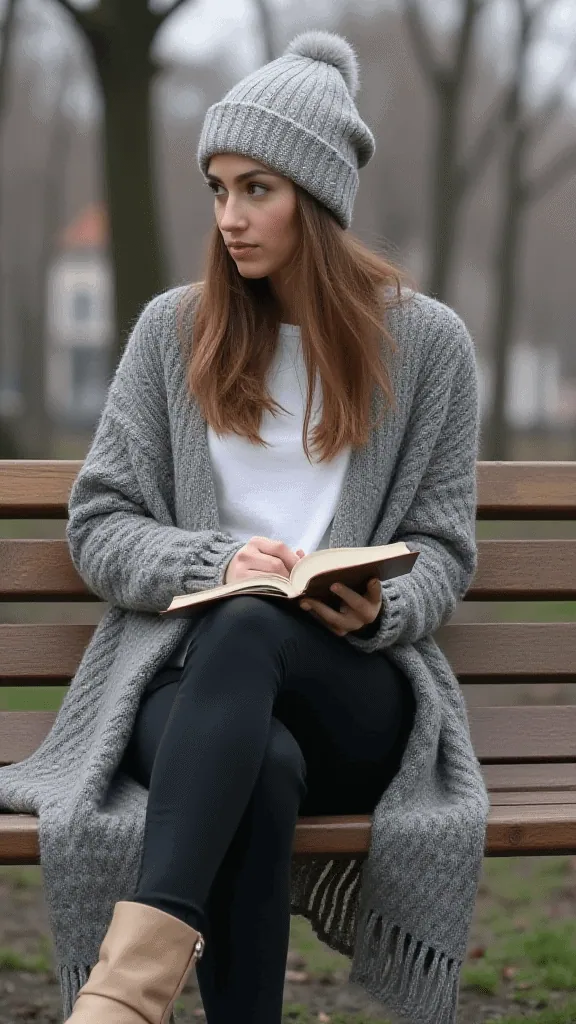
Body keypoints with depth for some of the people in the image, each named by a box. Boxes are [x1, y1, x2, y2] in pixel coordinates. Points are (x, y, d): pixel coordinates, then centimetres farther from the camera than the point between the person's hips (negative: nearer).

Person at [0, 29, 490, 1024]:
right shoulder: (174, 328, 11)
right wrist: (216, 561, -12)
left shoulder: (427, 343, 9)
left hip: (356, 690, -1)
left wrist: (379, 611, -14)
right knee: (264, 766, -39)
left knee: (249, 629, -39)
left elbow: (442, 549, 10)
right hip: (185, 673, 1)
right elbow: (98, 525, 9)